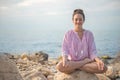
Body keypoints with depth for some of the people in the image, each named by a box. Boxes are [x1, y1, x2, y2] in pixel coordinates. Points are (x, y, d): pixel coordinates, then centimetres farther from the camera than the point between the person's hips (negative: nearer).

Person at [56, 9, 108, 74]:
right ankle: (86, 61, -20)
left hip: (86, 60, 2)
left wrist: (98, 60, -22)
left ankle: (74, 66, -20)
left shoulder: (89, 34, 5)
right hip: (71, 61, -1)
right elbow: (65, 50, -4)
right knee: (59, 66, -36)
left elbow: (92, 51, 1)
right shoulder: (68, 34, 3)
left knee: (103, 68, -28)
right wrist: (65, 59, -28)